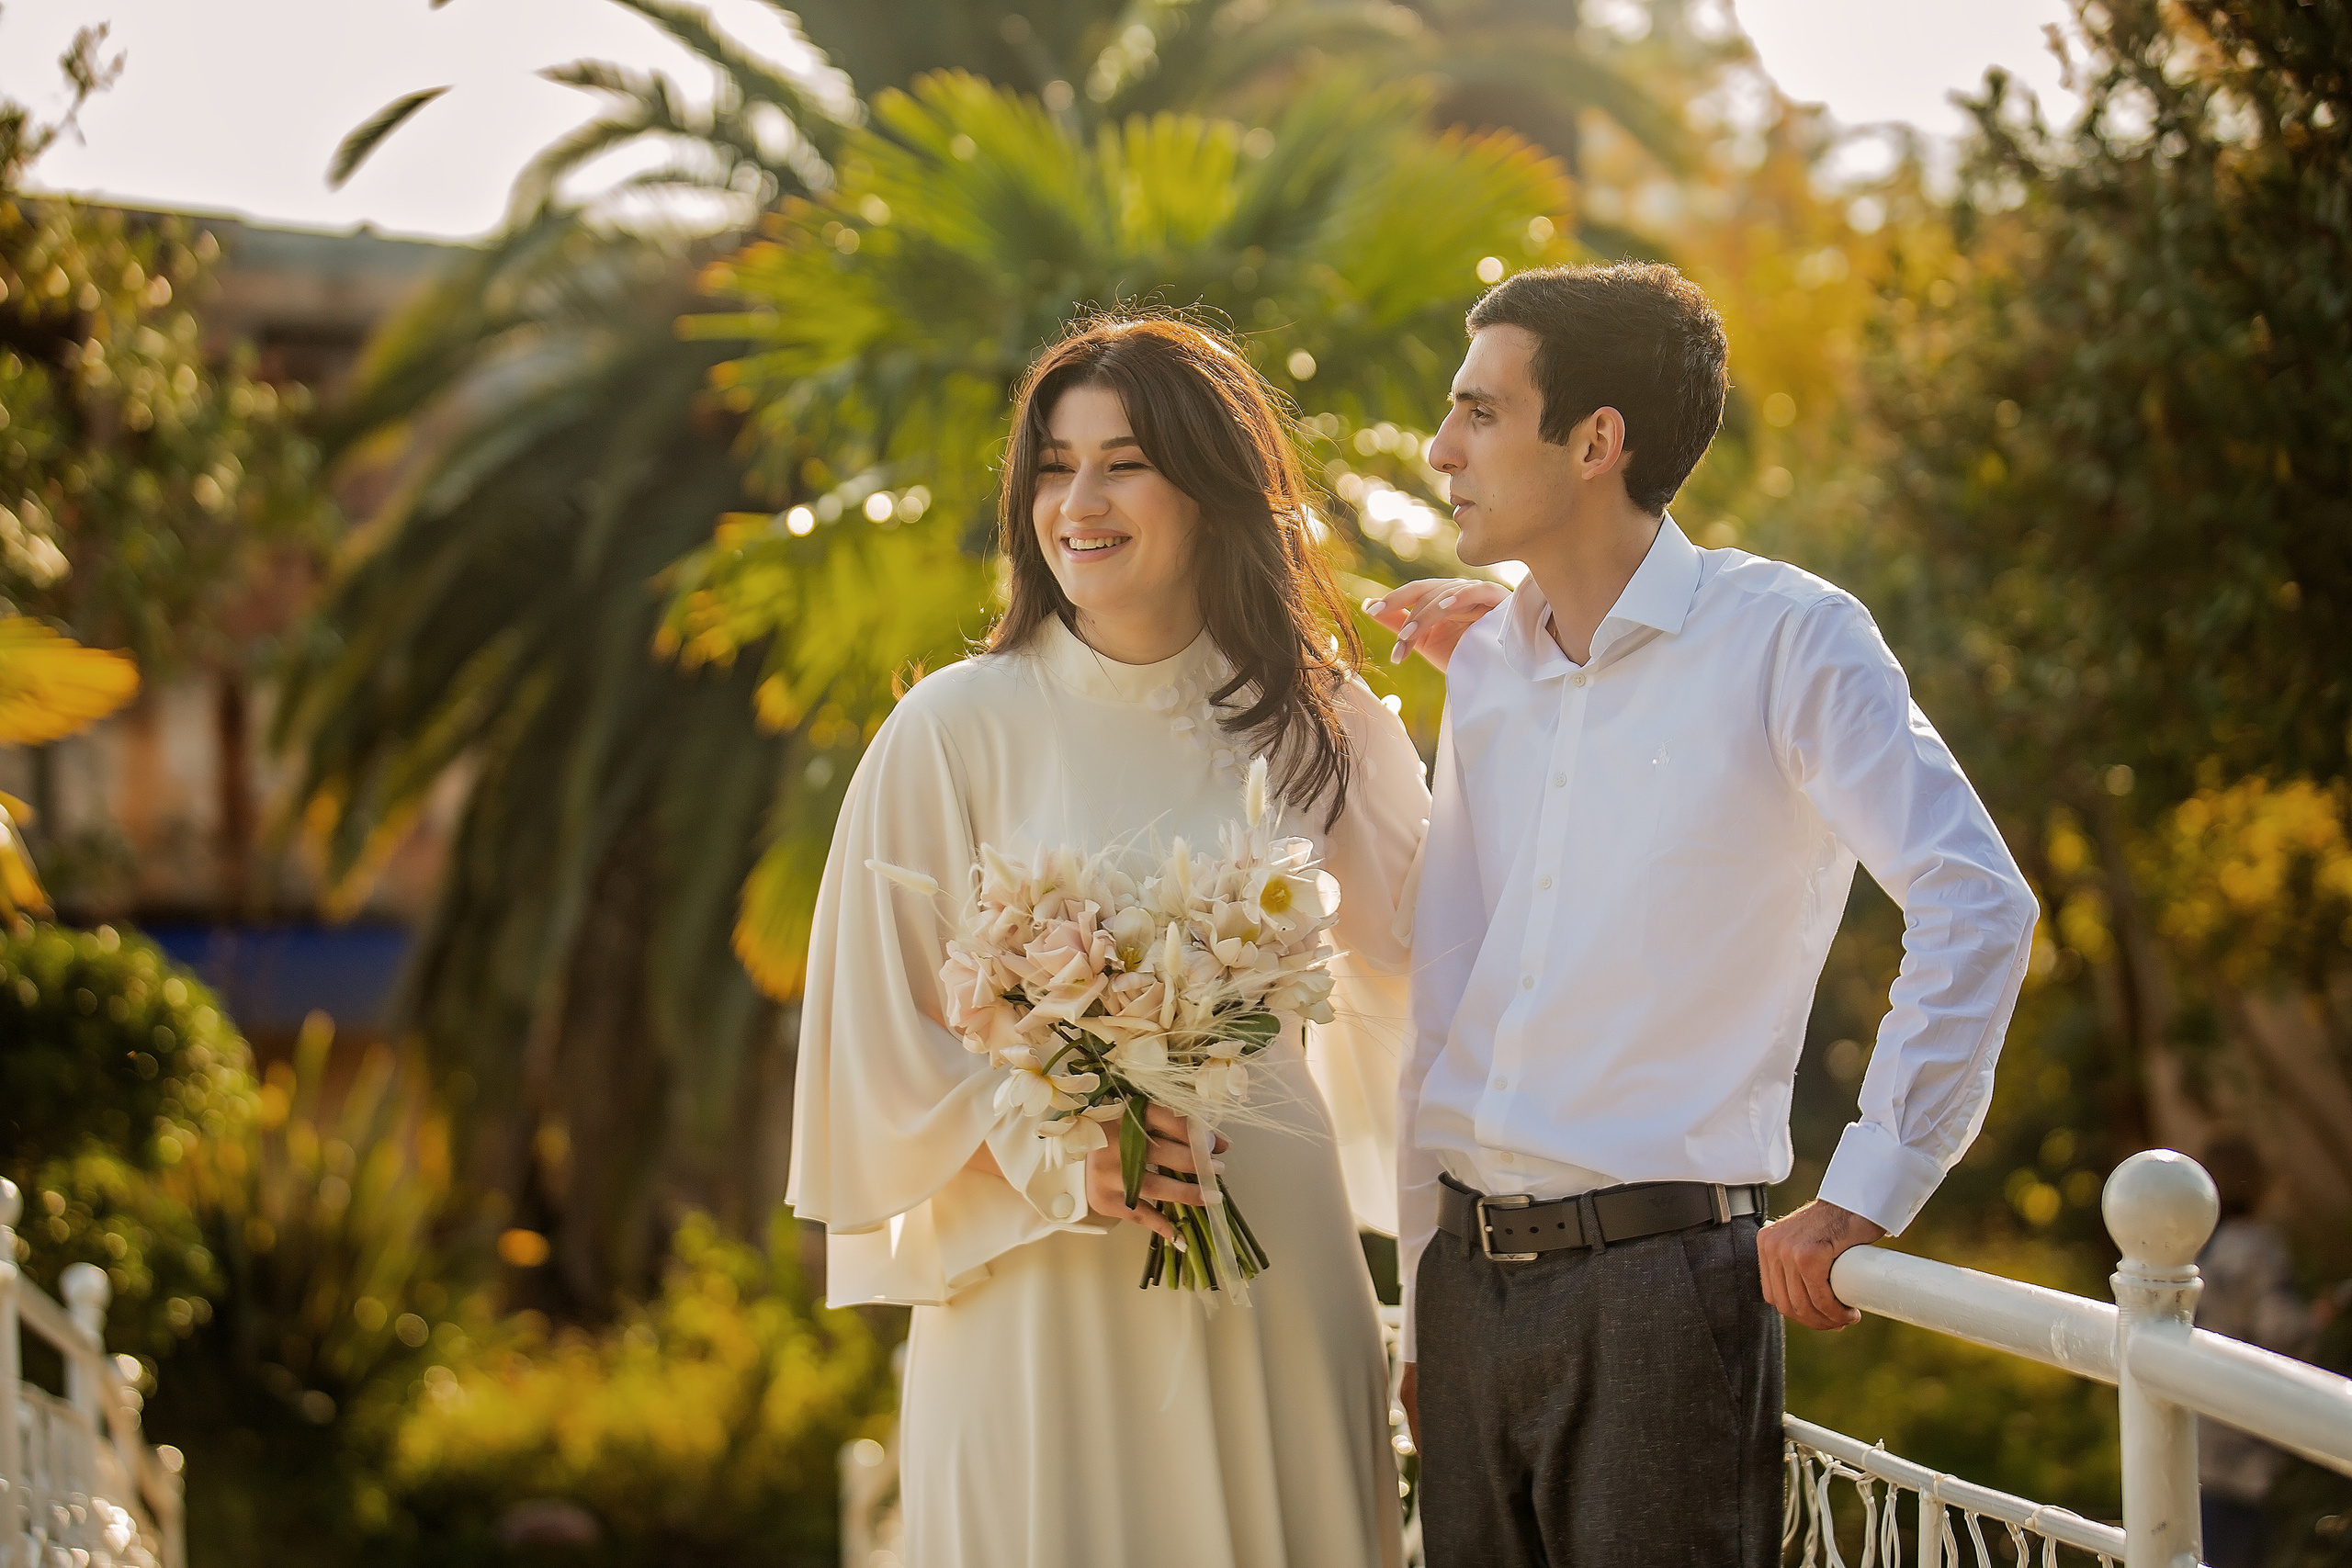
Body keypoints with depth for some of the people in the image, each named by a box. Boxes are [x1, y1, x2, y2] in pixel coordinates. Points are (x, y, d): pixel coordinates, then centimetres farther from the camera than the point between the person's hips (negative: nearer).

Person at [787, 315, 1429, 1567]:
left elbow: (1416, 956, 15)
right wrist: (1053, 1157, -14)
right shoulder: (960, 729, -4)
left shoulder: (1318, 723, 4)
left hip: (1274, 1261, 2)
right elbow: (888, 1029, -1)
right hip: (1042, 1285, -2)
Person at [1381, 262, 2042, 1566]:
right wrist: (1421, 1306, 13)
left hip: (1665, 1276, -6)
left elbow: (1976, 906, -13)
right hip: (1471, 1284, 6)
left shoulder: (1785, 640, -6)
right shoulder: (1483, 664, 12)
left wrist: (1862, 1201, -15)